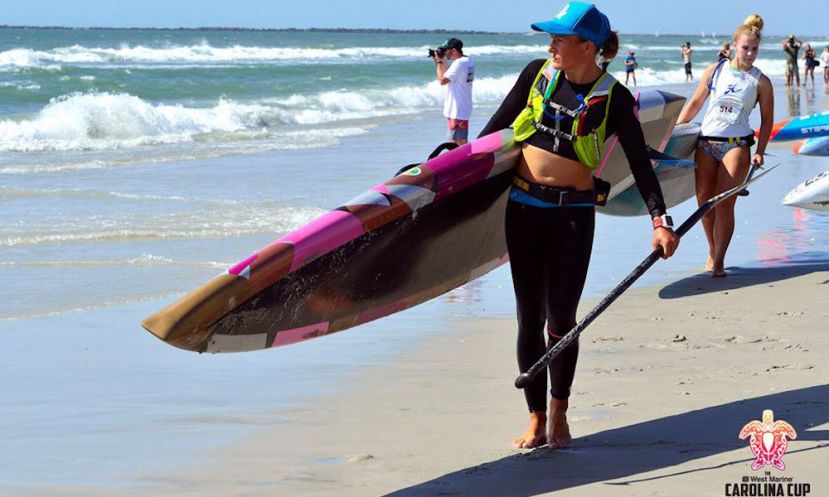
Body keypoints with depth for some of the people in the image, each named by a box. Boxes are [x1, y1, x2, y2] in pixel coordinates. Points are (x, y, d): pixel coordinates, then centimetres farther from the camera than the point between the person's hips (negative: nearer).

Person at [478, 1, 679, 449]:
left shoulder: (613, 98, -7)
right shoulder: (538, 74, 2)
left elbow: (639, 161, -5)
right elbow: (497, 125, 12)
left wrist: (660, 219, -13)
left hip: (573, 213, -3)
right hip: (524, 207, 3)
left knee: (560, 319, -4)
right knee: (529, 318, 4)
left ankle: (559, 412, 17)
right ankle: (536, 419, 12)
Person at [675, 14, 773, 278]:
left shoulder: (760, 82, 2)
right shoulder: (716, 70, 7)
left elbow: (766, 120, 6)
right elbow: (695, 103, 12)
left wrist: (760, 152, -4)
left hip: (736, 145, -3)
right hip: (706, 143, 3)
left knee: (724, 204, -11)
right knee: (704, 201, 4)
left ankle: (719, 262, -6)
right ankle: (712, 251, 24)